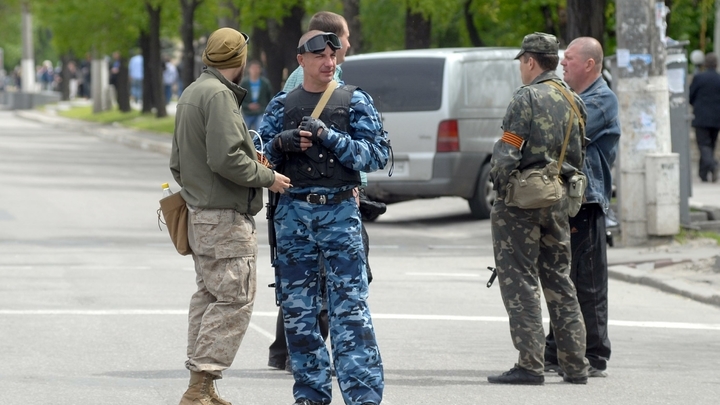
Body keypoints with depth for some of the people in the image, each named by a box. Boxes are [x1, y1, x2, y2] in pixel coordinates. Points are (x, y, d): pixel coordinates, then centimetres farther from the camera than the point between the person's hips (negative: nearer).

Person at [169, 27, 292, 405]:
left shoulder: (190, 93, 16)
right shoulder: (219, 95, -15)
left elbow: (177, 163, 21)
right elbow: (225, 157, -23)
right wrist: (267, 177, -12)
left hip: (198, 213, 10)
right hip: (225, 218, -10)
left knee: (208, 296, 13)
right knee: (234, 299, -9)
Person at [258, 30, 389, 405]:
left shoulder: (354, 101, 3)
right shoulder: (282, 105, 10)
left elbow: (378, 154, -4)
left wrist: (329, 137, -14)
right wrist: (281, 143, -9)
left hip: (340, 210, -3)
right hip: (293, 212, 3)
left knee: (350, 307, -9)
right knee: (297, 308, 6)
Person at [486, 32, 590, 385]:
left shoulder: (527, 98, -12)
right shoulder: (573, 102, 11)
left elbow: (506, 153, -17)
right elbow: (579, 157, 14)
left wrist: (500, 185, -2)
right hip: (559, 198, 7)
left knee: (520, 281, -3)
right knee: (559, 281, 12)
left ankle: (530, 365, -6)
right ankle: (575, 365, 12)